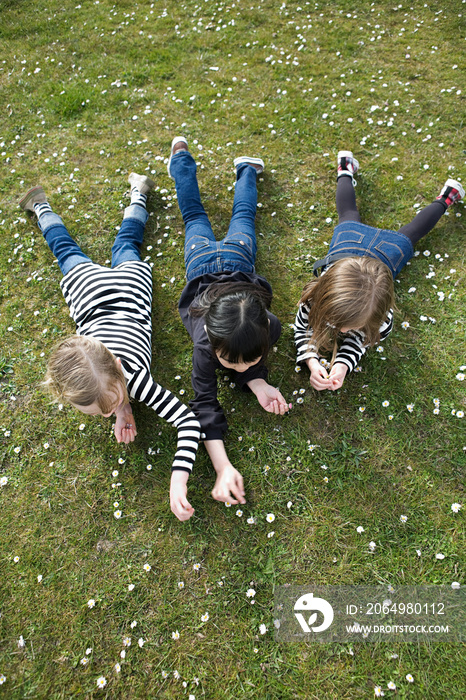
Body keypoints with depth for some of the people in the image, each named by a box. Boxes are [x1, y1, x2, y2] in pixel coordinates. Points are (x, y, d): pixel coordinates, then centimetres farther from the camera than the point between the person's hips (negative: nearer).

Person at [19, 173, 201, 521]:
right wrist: (121, 404, -26)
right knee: (70, 253, 34)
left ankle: (138, 193, 55)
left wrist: (178, 480, -55)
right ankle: (41, 206, 60)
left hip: (129, 278, 0)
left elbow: (189, 420, -45)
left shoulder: (134, 375, -44)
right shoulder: (76, 377, -37)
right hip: (86, 285, 1)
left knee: (125, 248, 33)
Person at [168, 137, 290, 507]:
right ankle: (181, 155, 52)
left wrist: (258, 384, -43)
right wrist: (224, 469, -51)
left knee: (242, 217, 32)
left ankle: (246, 169, 57)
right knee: (196, 217, 29)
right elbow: (205, 403, -42)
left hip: (238, 259, 0)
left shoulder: (268, 327, -42)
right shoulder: (206, 342, -46)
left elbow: (247, 363, -22)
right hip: (204, 264, 0)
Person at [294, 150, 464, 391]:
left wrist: (342, 364, -46)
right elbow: (301, 328, -26)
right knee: (349, 215, 34)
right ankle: (346, 170, 55)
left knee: (407, 234, 32)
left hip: (392, 246, -1)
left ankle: (445, 198, 53)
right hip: (349, 236, 2)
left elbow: (359, 339, -26)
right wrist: (312, 362, -45)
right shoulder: (317, 296, -44)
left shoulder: (382, 319, -45)